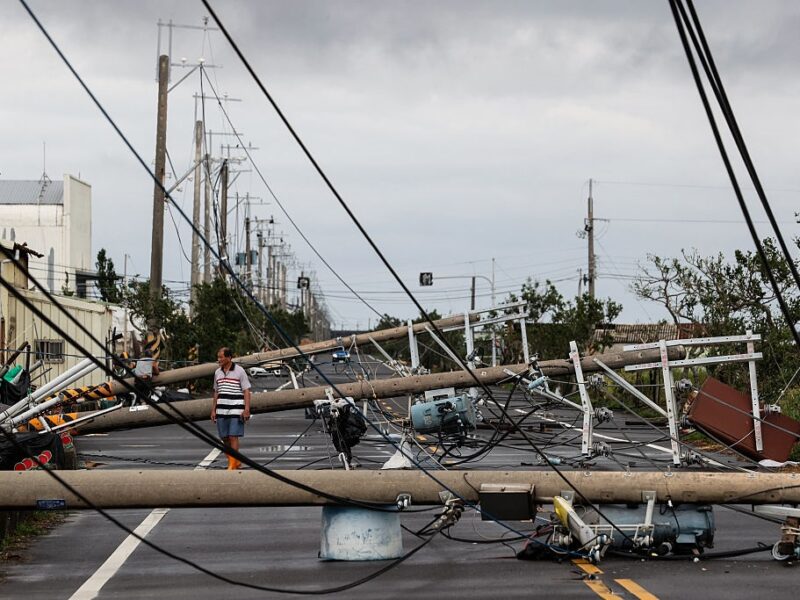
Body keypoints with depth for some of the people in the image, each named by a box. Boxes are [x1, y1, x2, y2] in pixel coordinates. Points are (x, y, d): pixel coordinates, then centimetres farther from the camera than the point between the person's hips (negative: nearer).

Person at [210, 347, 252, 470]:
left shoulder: (239, 371, -4)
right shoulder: (217, 373, 11)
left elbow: (246, 391, -5)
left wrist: (247, 410, -12)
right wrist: (213, 410, 14)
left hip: (236, 410, -5)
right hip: (221, 411, 5)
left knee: (233, 437, -9)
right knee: (225, 438, 6)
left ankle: (232, 465, -7)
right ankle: (236, 462, 20)